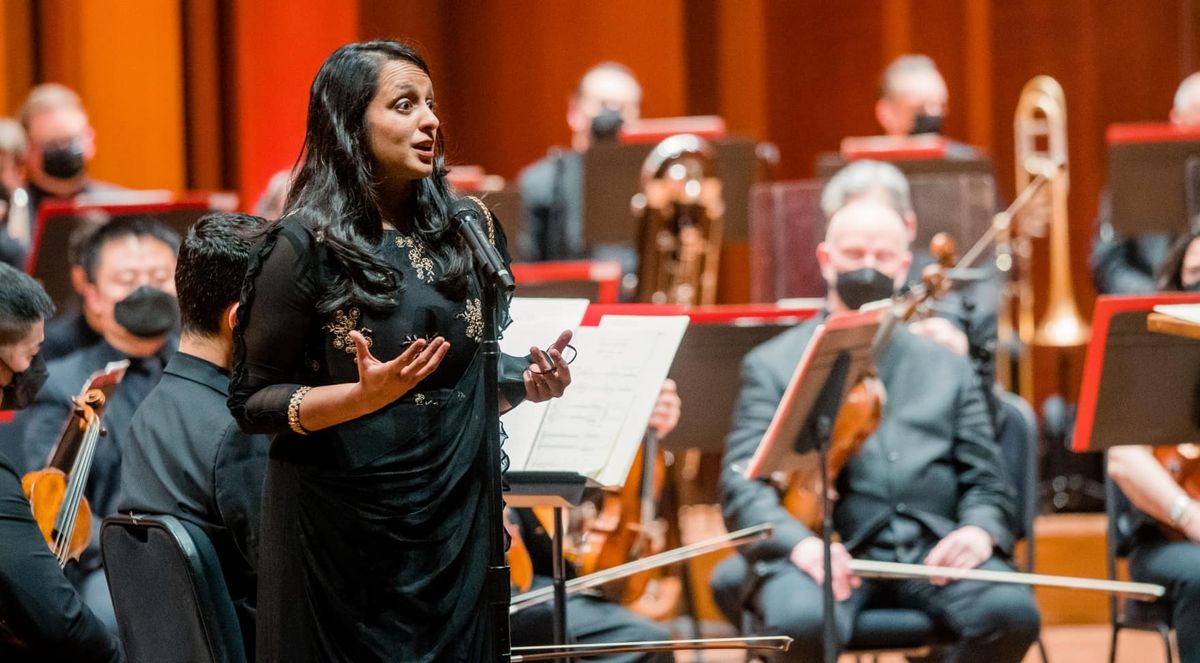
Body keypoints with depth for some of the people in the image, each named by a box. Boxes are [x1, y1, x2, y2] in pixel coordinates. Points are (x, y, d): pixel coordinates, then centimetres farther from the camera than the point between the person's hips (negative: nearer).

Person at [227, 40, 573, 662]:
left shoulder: (460, 233, 6)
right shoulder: (305, 245, -10)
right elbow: (251, 401, -9)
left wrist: (525, 383, -4)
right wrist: (362, 396, -24)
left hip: (454, 516, 5)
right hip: (342, 531, -5)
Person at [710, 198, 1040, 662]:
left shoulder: (946, 367, 23)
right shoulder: (773, 365, 14)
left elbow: (984, 482, 19)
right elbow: (743, 486, 3)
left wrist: (978, 531, -6)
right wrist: (798, 542, -19)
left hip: (932, 550, 3)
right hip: (830, 549, -3)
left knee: (1011, 613, -28)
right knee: (803, 621, -37)